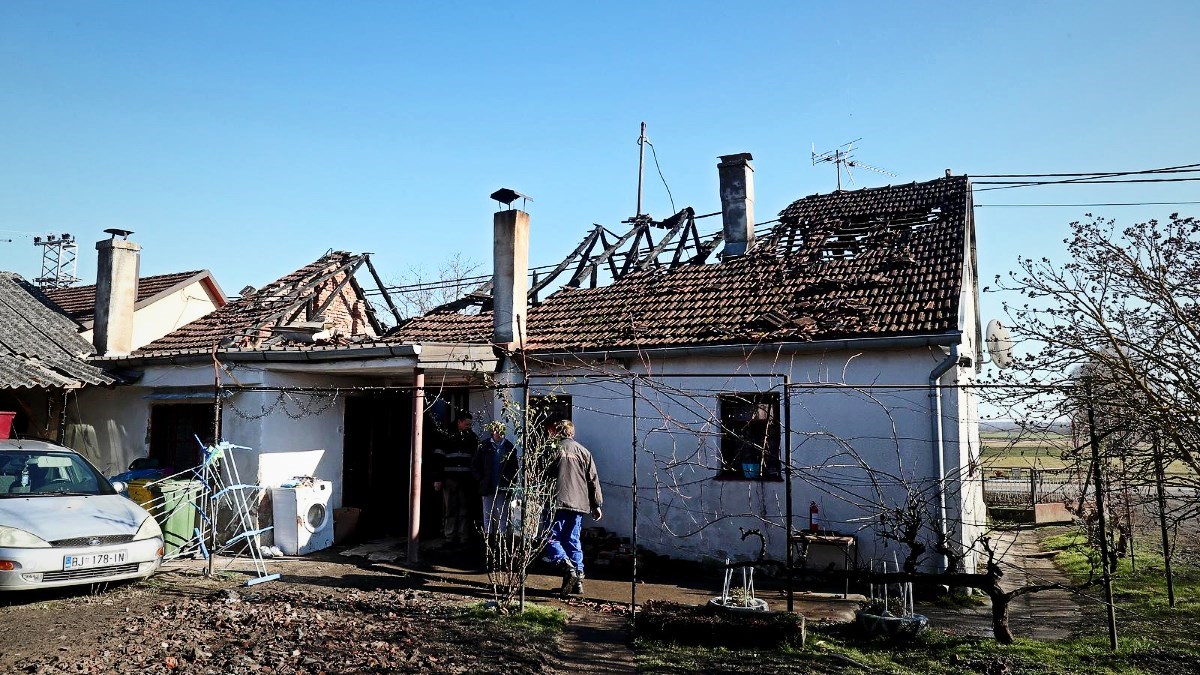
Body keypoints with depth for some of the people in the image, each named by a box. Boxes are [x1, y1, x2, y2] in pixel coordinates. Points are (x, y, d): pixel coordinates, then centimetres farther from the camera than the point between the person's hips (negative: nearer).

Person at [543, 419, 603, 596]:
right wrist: (596, 505, 16)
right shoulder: (583, 452, 11)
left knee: (552, 537, 4)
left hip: (557, 503, -4)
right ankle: (578, 580, 9)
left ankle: (566, 566, -19)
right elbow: (593, 480, 11)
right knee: (573, 541, 12)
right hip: (578, 504, 4)